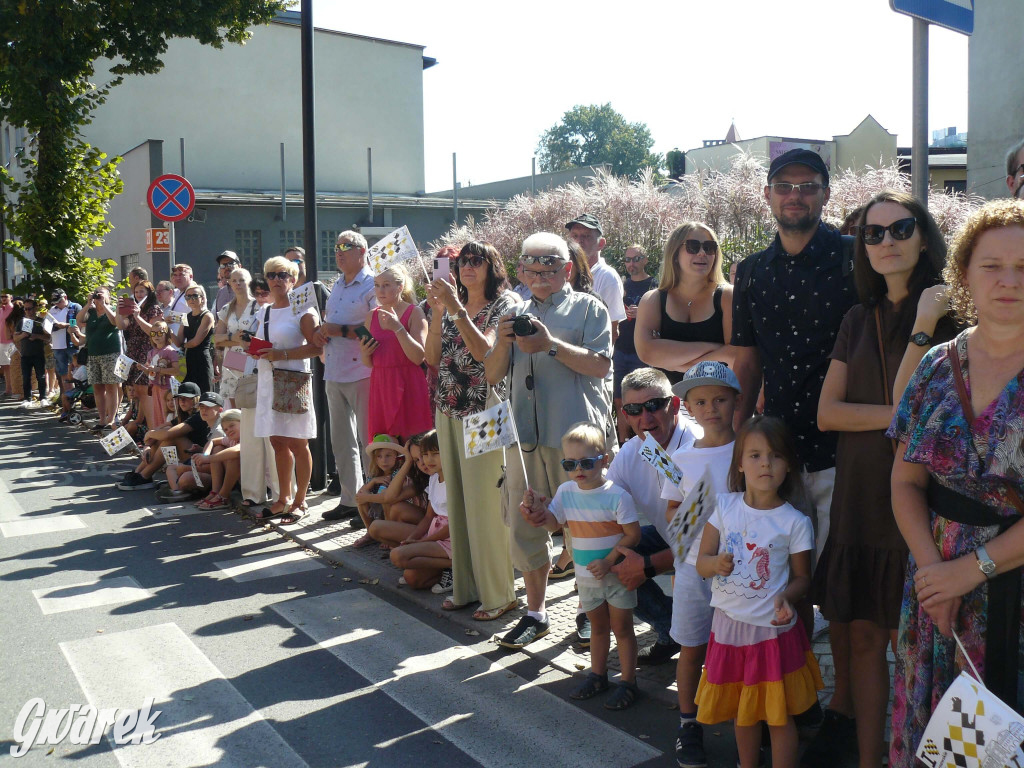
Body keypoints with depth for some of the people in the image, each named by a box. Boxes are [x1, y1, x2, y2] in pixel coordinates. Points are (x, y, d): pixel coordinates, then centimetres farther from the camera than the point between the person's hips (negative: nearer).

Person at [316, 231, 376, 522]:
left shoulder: (372, 285, -8)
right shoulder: (337, 286, 19)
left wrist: (340, 330, -18)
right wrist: (322, 330, 5)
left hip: (361, 373, -8)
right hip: (334, 373, 8)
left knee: (369, 440, -2)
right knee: (341, 441, 12)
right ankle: (350, 499, 21)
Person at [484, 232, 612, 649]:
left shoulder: (588, 308, 5)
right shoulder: (517, 315, 19)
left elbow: (600, 364, -7)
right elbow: (492, 375, 14)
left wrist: (551, 345, -16)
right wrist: (503, 343, -5)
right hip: (525, 435, 5)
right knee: (524, 525, 7)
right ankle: (535, 612, 22)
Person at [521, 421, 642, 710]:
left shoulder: (616, 495, -19)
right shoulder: (566, 492, -3)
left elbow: (633, 534, -17)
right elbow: (553, 522, 3)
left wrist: (608, 561, -23)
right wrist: (537, 512, -18)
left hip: (616, 573, -5)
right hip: (586, 575, 5)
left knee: (621, 626, 6)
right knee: (597, 626, 20)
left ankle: (628, 682, 17)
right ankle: (598, 675, 34)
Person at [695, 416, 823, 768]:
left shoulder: (795, 522, -10)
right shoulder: (725, 506, -3)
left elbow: (802, 576, -1)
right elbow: (701, 562, -1)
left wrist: (786, 597, -22)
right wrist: (717, 564, -24)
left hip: (773, 629, -3)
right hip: (729, 624, 3)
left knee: (779, 716, 7)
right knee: (742, 712, 20)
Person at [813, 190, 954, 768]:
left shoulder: (949, 314, -3)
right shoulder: (859, 321, 12)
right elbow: (827, 412, 2)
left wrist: (924, 327, -19)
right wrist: (901, 414, -9)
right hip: (860, 499, 4)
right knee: (864, 640, 9)